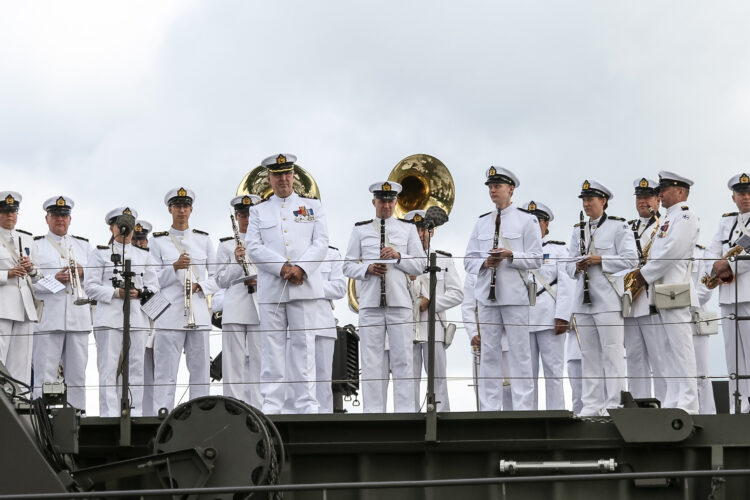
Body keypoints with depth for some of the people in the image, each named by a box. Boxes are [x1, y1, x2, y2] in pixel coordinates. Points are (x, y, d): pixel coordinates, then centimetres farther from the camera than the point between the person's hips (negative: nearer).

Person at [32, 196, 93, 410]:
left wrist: (84, 274, -3)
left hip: (78, 318, 4)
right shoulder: (36, 246, 7)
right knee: (45, 376, -7)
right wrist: (54, 280, -16)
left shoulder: (84, 246, 20)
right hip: (49, 318, -4)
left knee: (77, 375, 4)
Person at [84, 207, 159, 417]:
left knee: (135, 368, 2)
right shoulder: (101, 254, 9)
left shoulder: (144, 256, 19)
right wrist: (116, 293, -13)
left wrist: (139, 293, -8)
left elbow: (154, 286, 13)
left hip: (137, 319, 3)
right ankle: (109, 415, -8)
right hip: (110, 318, -3)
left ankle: (134, 414, 5)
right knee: (109, 368, -7)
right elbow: (91, 285, 0)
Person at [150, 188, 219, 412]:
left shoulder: (203, 240, 13)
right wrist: (175, 267, -14)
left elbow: (216, 277, 13)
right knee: (165, 374, -6)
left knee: (200, 371, 1)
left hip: (198, 314, 3)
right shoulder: (157, 241, 7)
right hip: (169, 315, -2)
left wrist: (200, 287, -6)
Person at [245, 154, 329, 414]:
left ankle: (307, 405, -1)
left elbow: (321, 243, 3)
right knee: (272, 347, 0)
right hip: (271, 289, 1)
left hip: (304, 287, -1)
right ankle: (271, 406, 1)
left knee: (304, 346, -1)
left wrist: (300, 268, -13)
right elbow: (253, 246, 1)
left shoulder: (313, 206, 13)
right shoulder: (258, 211, 14)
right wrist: (283, 267, -12)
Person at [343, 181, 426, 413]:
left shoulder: (408, 229, 12)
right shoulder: (360, 230, 12)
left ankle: (405, 411, -2)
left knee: (403, 360, -3)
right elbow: (348, 266, 11)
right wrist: (368, 268, -9)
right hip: (370, 303, 0)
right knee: (371, 361, -1)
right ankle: (373, 411, 1)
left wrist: (398, 256, -8)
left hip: (400, 302, 0)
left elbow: (420, 265, 9)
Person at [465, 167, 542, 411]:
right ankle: (489, 408, 8)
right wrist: (485, 263, -6)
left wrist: (510, 255, -17)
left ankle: (523, 408, -2)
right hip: (487, 294, 4)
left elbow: (536, 259, -2)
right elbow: (469, 260, 15)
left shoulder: (526, 220, 3)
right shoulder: (482, 223, 16)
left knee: (520, 353, -3)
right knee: (489, 352, 4)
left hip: (515, 294, -4)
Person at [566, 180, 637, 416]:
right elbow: (569, 263, 19)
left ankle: (613, 404, -6)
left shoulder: (618, 226, 1)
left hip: (608, 300, -6)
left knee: (612, 352, -7)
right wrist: (577, 267, -4)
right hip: (584, 300, 6)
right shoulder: (578, 230, 19)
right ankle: (591, 404, 9)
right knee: (589, 353, 6)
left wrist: (600, 260, -15)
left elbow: (630, 259, -7)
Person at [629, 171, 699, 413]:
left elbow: (672, 251, -17)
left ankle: (687, 404, -12)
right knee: (667, 350, 9)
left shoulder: (685, 216, -7)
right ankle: (672, 402, 11)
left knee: (681, 348, -10)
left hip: (676, 291, -10)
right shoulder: (666, 219, 22)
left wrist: (646, 274, -10)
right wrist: (645, 273, 5)